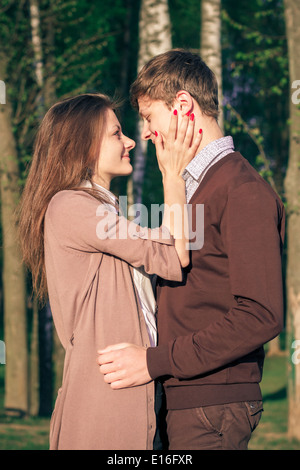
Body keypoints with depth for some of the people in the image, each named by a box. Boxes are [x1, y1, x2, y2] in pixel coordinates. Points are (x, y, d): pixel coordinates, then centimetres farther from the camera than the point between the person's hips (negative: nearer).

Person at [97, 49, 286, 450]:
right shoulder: (190, 187, 18)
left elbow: (261, 316, -19)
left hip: (213, 404, -8)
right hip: (184, 399, 8)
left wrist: (155, 362, -18)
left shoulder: (243, 192, -12)